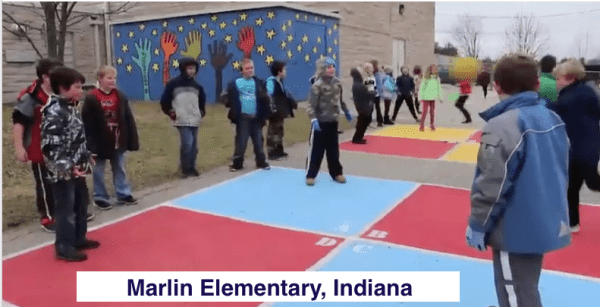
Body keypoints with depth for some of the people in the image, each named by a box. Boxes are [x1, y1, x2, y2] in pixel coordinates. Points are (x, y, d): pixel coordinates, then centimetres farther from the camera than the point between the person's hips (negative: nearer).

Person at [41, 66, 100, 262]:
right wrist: (67, 167, -27)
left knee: (81, 203, 19)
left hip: (77, 169, 10)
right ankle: (64, 248, 13)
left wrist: (86, 156, 25)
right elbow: (50, 146, -25)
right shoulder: (54, 112, -20)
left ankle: (79, 239, 35)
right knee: (66, 208, 0)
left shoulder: (71, 107, 10)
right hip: (63, 172, -10)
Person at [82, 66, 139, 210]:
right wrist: (90, 144, -13)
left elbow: (129, 119, 3)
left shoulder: (120, 96, 0)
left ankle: (123, 194, 28)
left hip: (118, 141, 4)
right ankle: (100, 197, 23)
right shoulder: (92, 98, -12)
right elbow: (86, 123, -12)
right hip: (100, 142, -4)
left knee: (120, 169, 15)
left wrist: (132, 140, 1)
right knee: (98, 171, 10)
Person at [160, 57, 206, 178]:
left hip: (195, 121, 5)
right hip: (182, 121, -5)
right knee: (187, 144, -15)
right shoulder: (173, 84, -4)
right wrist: (170, 113, -3)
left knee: (194, 146, 8)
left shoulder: (197, 86, 11)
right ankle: (186, 170, 0)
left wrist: (202, 112, 16)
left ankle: (191, 168, 22)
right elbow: (164, 101, 2)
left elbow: (202, 101, 27)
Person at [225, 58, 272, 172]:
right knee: (241, 141, 3)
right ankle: (237, 163, 14)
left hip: (256, 117, 2)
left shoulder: (259, 83, 5)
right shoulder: (235, 83, -1)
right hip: (243, 117, -2)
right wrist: (234, 113, -12)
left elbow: (265, 98, 2)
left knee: (258, 141, 12)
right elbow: (231, 99, -2)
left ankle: (261, 162, 25)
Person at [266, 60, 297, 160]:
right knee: (273, 131, -4)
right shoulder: (271, 81, -18)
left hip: (280, 111, 10)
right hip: (275, 112, -10)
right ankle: (272, 153, 2)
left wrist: (292, 102, 24)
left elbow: (285, 95, 23)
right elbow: (269, 96, -27)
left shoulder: (279, 82, 13)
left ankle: (279, 151, 27)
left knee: (279, 131, 17)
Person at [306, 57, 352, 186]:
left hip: (333, 122, 6)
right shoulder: (317, 86, -18)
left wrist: (346, 111, 25)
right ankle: (310, 175, 13)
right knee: (315, 150, 1)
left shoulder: (337, 83, 4)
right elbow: (311, 104, -22)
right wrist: (313, 119, -33)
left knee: (334, 150, 16)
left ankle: (336, 173, 28)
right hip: (320, 123, -6)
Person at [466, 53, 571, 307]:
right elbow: (560, 171, 14)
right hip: (548, 223, 8)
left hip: (515, 229, -8)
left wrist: (477, 224, -10)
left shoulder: (502, 126, -21)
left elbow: (491, 184, -22)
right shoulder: (554, 120, 4)